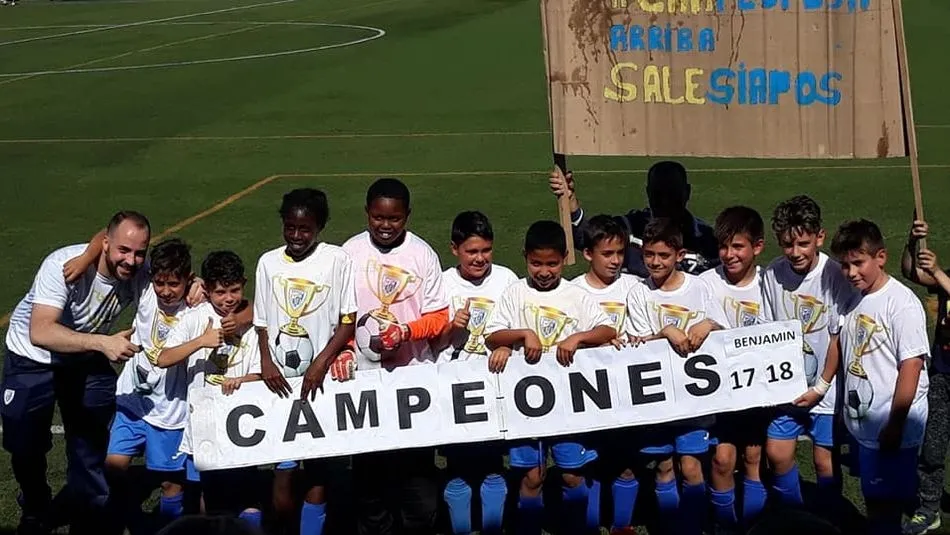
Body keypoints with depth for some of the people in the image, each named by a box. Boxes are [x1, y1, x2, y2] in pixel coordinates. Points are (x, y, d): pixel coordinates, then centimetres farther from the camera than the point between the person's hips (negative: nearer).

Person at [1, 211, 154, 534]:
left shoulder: (141, 275, -22)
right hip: (33, 358, -3)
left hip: (87, 358, 3)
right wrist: (102, 343, -55)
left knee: (93, 444, 2)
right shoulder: (64, 265, -35)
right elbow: (40, 332, -44)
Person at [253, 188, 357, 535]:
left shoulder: (337, 260, -5)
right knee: (282, 467, 0)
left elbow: (348, 322, -5)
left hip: (320, 379, -2)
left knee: (317, 466, 2)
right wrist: (266, 362, -4)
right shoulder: (268, 262, 6)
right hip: (280, 379, 2)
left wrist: (321, 362, -14)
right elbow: (263, 323, 11)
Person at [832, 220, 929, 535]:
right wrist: (846, 412, 11)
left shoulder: (901, 302, -15)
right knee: (872, 499, 18)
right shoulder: (853, 300, 7)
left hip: (891, 427, -7)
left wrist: (895, 424, -18)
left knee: (887, 505, 1)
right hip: (861, 424, 7)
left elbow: (911, 365, -18)